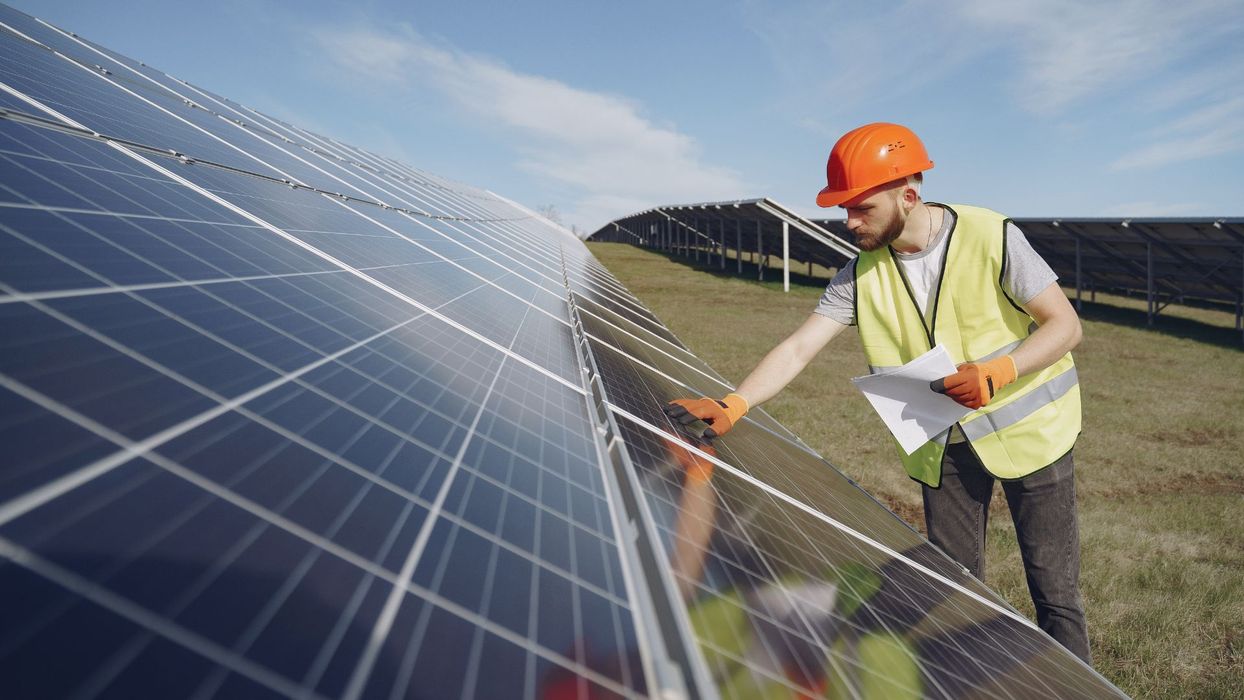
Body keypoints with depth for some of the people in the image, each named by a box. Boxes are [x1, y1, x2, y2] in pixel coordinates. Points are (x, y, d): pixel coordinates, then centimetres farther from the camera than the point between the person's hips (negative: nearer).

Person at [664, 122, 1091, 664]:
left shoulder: (992, 238, -18)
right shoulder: (862, 275, -9)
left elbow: (1065, 326, -13)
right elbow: (799, 347, -15)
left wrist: (999, 371, -30)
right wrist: (733, 405, -28)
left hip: (1026, 430, -3)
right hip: (944, 445, 3)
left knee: (1054, 589, 6)